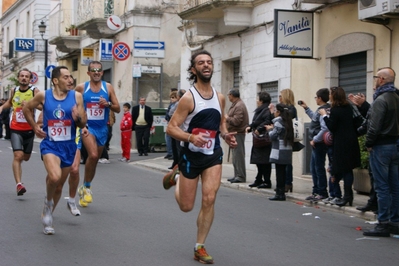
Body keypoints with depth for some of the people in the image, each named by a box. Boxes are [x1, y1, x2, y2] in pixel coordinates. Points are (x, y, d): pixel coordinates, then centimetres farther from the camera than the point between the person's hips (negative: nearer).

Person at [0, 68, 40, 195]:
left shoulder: (35, 91, -7)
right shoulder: (14, 91, 4)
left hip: (29, 129, 0)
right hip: (16, 129, 0)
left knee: (26, 157, 16)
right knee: (18, 155, -16)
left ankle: (18, 161, 52)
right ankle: (19, 184, -21)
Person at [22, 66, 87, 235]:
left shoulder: (76, 97, -3)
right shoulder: (43, 96, -5)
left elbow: (83, 124, 0)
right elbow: (27, 108, 14)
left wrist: (78, 118, -22)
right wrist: (35, 127, 6)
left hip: (68, 146, 3)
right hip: (50, 144, -2)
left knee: (59, 184, 12)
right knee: (54, 177, -29)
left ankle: (47, 215, 35)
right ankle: (48, 201, 2)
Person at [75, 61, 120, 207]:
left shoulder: (108, 87, 2)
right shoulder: (81, 88, -2)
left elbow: (118, 109, 4)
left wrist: (108, 104, -15)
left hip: (102, 128, 4)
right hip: (87, 126, -4)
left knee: (94, 160, 13)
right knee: (93, 155, -25)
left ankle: (84, 188, 32)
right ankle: (86, 187, -7)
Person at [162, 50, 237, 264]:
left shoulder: (219, 97, 2)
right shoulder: (188, 98, -15)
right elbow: (171, 128, -16)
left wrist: (226, 135, -2)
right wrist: (191, 138, -34)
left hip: (213, 154, 3)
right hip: (191, 155, -3)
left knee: (209, 199, -11)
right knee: (186, 206, 8)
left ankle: (200, 248, 2)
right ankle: (176, 176, 42)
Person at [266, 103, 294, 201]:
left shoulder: (278, 122, -11)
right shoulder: (286, 122, 15)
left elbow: (273, 136, -12)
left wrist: (270, 129, 6)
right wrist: (272, 129, 16)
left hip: (279, 151, -9)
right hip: (287, 150, 9)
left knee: (279, 172, -6)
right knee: (282, 172, 11)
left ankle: (280, 194, -6)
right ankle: (281, 193, 14)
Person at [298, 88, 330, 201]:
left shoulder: (323, 110, -19)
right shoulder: (321, 110, 11)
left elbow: (324, 129, -27)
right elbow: (315, 118, 31)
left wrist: (315, 140, -19)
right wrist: (306, 108, 30)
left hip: (319, 144, -10)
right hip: (317, 145, 10)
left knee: (319, 168, -1)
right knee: (314, 168, 15)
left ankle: (322, 193, 7)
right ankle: (316, 192, 22)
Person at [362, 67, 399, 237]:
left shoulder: (381, 99, -15)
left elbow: (374, 125, -20)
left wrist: (369, 144, -8)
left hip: (381, 146, -8)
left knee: (382, 187, -5)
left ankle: (383, 224, -4)